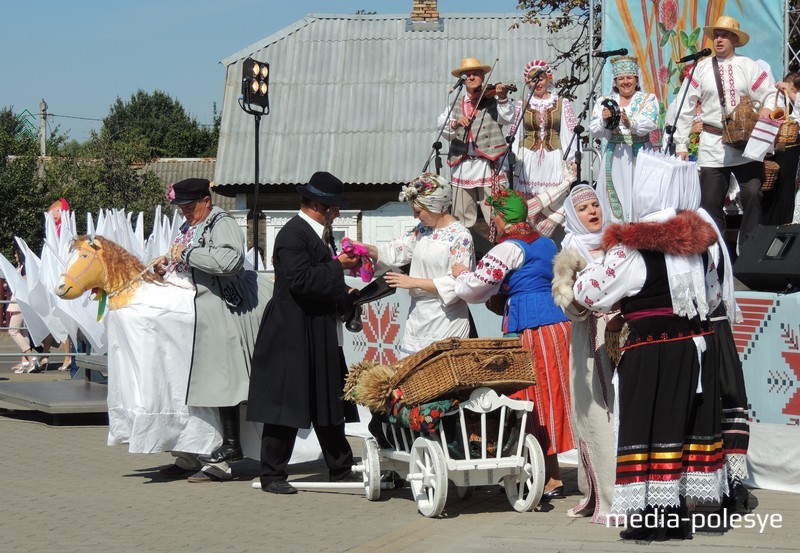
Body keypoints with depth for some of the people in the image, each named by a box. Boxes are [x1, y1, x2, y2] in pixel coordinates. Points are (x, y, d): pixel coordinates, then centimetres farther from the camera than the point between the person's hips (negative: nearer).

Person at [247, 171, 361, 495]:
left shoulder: (320, 234, 16)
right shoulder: (293, 234, -14)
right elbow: (301, 279, -25)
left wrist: (346, 300, 15)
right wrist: (337, 266, -17)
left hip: (322, 336, 10)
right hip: (294, 337, -10)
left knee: (329, 405, 14)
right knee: (285, 407, -3)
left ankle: (340, 471, 22)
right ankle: (272, 476, 5)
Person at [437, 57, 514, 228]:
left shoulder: (493, 101, 5)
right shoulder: (455, 106, 15)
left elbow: (507, 118, -11)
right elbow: (441, 125, 1)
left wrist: (502, 98, -28)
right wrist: (455, 124, -20)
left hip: (488, 163, -4)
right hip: (462, 166, 4)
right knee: (460, 216, 8)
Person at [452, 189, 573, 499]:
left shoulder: (509, 249, -7)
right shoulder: (546, 243, 17)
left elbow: (474, 287, -8)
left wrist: (460, 274, 14)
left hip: (529, 329, -8)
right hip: (558, 321, 8)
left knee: (536, 399, -3)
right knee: (555, 394, 10)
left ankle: (551, 478, -3)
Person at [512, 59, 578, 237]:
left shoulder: (562, 104, 6)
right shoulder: (522, 106, 10)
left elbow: (570, 133, 4)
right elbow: (514, 134, 10)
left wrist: (572, 162, -3)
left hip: (554, 161, -1)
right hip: (528, 161, 1)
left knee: (554, 206, -6)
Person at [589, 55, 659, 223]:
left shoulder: (648, 99, 6)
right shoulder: (604, 102, 13)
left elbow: (650, 124, -11)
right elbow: (594, 130, 3)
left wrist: (631, 124, -30)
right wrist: (604, 120, -19)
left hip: (640, 156, -2)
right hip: (614, 157, 2)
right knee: (615, 197, -1)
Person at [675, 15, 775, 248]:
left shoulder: (748, 66, 6)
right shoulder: (701, 68, 5)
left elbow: (770, 94, 6)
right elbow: (686, 108, 5)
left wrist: (767, 109, -18)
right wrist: (681, 145, 2)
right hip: (712, 145, 0)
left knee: (753, 194, -9)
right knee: (711, 202, 3)